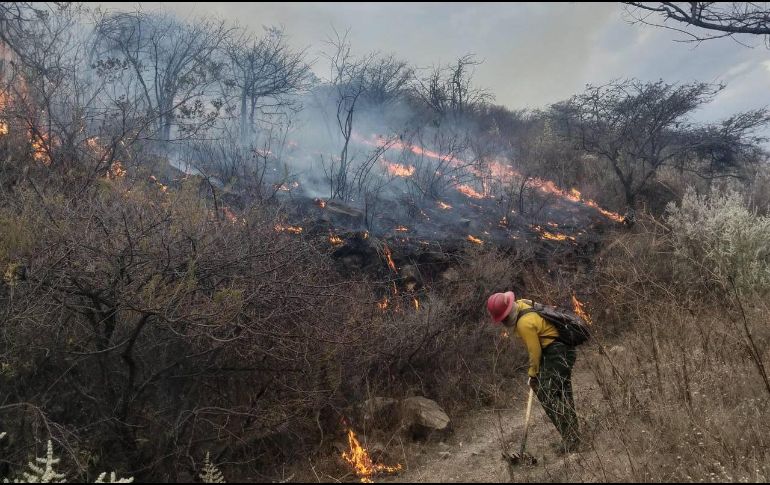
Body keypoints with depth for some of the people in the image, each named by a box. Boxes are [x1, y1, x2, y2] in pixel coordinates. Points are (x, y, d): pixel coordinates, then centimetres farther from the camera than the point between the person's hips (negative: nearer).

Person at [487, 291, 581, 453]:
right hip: (564, 350, 11)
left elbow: (535, 351, -16)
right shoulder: (521, 304, 4)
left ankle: (571, 439, -5)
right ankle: (573, 436, 32)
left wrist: (533, 374, -2)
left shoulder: (525, 323, -24)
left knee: (548, 395, -10)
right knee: (563, 394, 19)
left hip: (557, 353, -10)